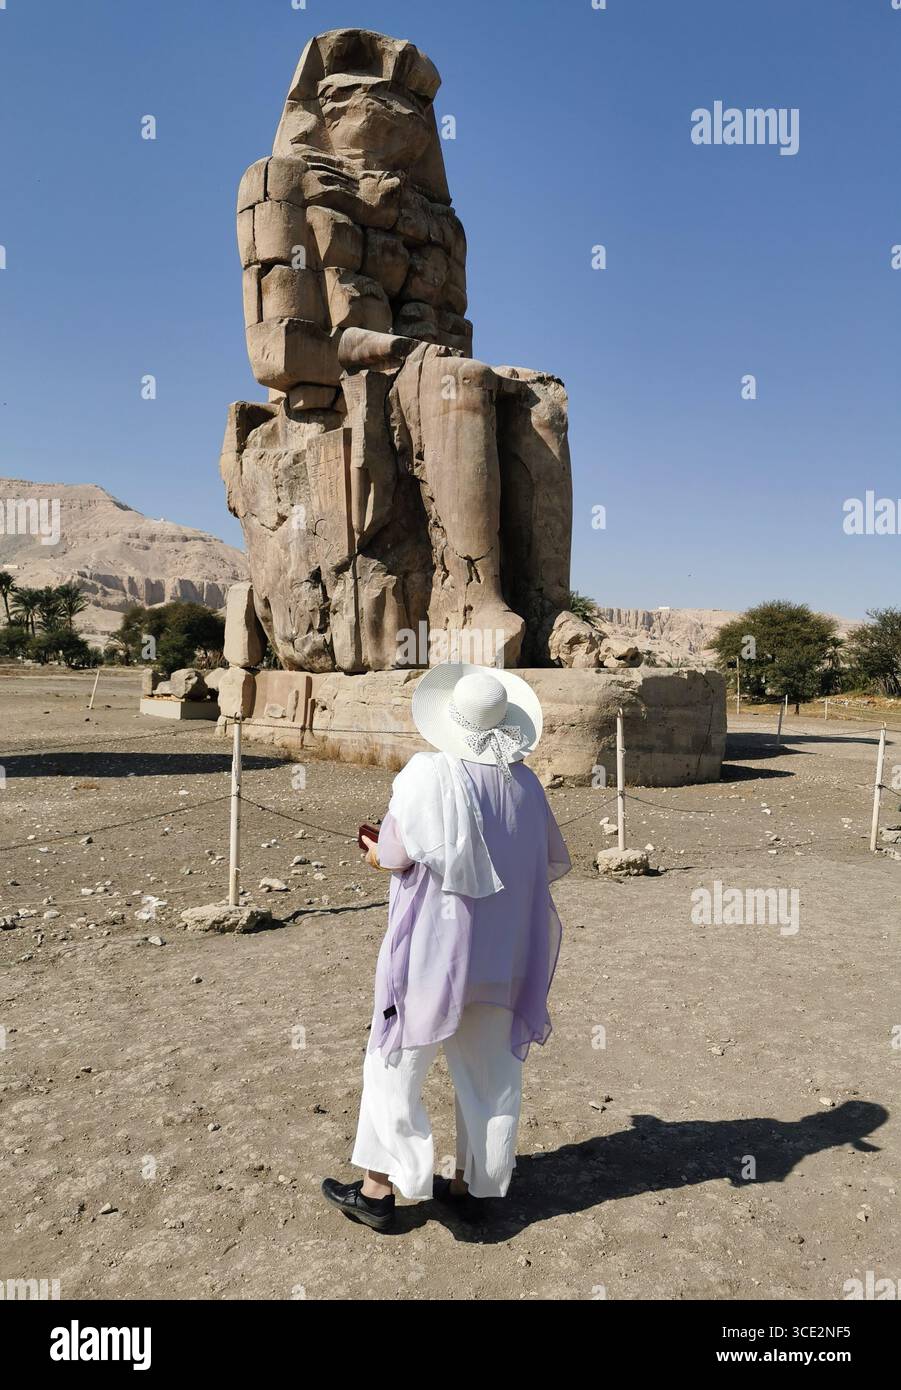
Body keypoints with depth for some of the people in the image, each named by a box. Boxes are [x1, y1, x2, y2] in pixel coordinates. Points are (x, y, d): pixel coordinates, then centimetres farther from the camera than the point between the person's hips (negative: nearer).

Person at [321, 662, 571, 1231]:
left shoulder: (428, 775, -16)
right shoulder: (526, 783, -2)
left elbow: (395, 857, -14)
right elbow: (555, 862, 6)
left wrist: (376, 852, 8)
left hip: (434, 950, -4)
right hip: (503, 955, 5)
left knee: (396, 1066, 11)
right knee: (490, 1071, 16)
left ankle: (380, 1188, 19)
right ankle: (472, 1183, 28)